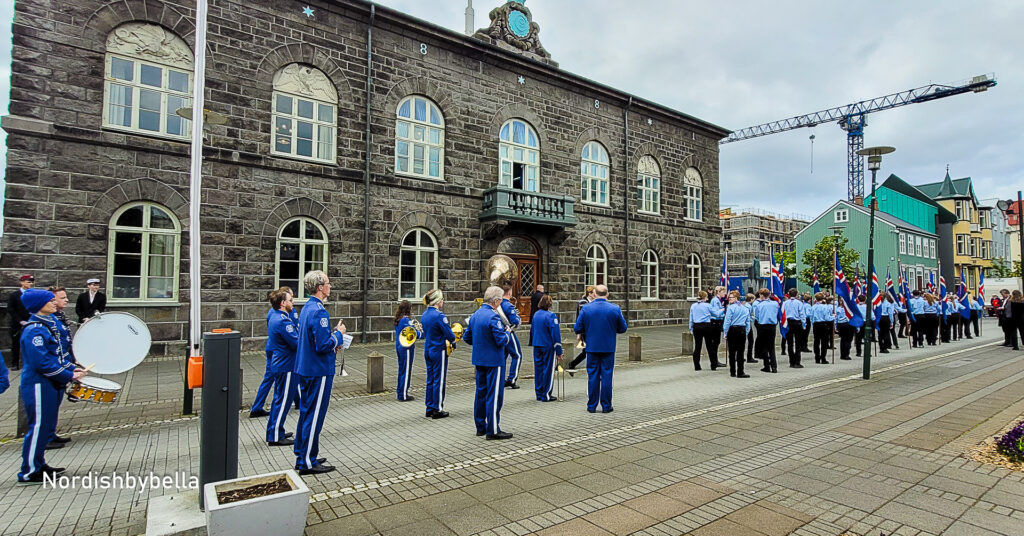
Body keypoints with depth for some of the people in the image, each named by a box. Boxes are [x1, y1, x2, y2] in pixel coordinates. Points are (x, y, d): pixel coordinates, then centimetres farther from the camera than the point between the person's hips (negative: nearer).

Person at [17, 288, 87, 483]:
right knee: (39, 427, -2)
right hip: (38, 385, -10)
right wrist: (69, 376, -19)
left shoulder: (46, 325, 12)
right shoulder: (34, 330, -19)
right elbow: (42, 362, -23)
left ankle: (39, 465, 28)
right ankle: (29, 473, 9)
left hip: (49, 385, 10)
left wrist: (71, 368, 10)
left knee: (47, 426, 16)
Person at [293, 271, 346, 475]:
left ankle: (301, 457, 29)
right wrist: (338, 334, -10)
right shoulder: (318, 311, -21)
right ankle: (308, 463, 10)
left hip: (305, 370, 10)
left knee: (306, 413, 18)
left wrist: (333, 334, 8)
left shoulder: (307, 308, 10)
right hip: (318, 372, -10)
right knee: (314, 416, 0)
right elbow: (323, 346, -25)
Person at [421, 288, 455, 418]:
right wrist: (453, 343, 1)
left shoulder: (424, 315, 6)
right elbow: (449, 334, -18)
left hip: (427, 351, 8)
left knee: (430, 380, 15)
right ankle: (438, 410, 10)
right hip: (439, 351, -8)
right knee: (439, 381, 3)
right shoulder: (439, 315, -19)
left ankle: (429, 408, 23)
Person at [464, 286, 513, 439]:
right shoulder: (493, 317, -20)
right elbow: (501, 341, -22)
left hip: (479, 361, 9)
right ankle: (493, 431, 6)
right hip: (494, 362, -9)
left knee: (481, 393, 16)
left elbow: (466, 337, 14)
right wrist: (508, 332, -3)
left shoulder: (475, 315, 7)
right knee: (494, 395, -1)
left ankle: (480, 427, 26)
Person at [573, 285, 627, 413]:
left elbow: (577, 329, -3)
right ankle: (606, 406, 13)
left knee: (592, 376, 8)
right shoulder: (615, 309, -5)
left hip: (592, 348, 0)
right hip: (609, 348, 0)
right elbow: (623, 329, 2)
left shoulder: (585, 309, -6)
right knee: (606, 376, 7)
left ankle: (591, 406, 14)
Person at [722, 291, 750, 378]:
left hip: (732, 330, -3)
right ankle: (740, 372, 1)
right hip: (742, 331, 4)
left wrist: (726, 333, -2)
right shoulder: (745, 309, 10)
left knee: (732, 352, 4)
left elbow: (727, 321, -9)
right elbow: (748, 322, 12)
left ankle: (732, 372, 10)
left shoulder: (731, 307, -7)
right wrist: (746, 332, 17)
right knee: (740, 351, 4)